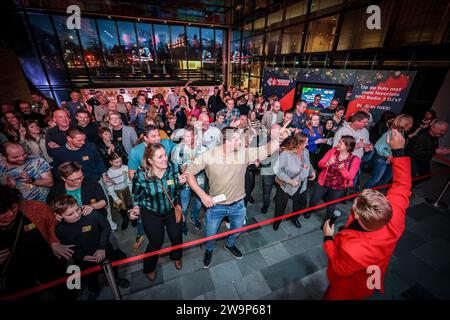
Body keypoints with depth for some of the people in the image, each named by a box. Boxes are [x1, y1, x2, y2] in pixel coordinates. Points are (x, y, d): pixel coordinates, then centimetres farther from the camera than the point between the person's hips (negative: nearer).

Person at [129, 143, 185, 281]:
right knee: (156, 242, 10)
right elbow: (136, 195, -5)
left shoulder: (174, 168, -21)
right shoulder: (141, 175, -26)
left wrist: (180, 182, -22)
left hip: (172, 210, 2)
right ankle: (149, 268, 45)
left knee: (177, 237, 14)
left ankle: (176, 256, 51)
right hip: (151, 214, -2)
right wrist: (136, 207, -21)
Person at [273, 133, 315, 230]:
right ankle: (277, 221, 44)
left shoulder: (305, 151, -8)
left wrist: (312, 171, -6)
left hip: (300, 185, 6)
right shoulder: (285, 154, -28)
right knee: (281, 205, 14)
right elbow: (277, 169, -26)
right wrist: (290, 180, -28)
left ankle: (294, 218, 52)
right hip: (285, 185, -5)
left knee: (301, 203, 22)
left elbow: (308, 163, 12)